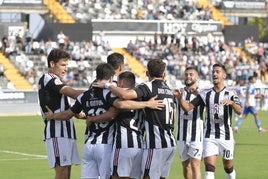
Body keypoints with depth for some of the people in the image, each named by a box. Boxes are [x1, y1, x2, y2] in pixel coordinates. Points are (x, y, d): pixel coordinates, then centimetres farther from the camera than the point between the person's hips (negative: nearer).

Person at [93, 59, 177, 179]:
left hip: (156, 145, -8)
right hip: (171, 143, 8)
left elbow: (125, 95, -26)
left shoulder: (148, 87, -9)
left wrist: (108, 85, -12)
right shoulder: (169, 90, 15)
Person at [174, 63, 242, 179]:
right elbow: (188, 107, 0)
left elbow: (239, 111, -16)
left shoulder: (230, 93, -1)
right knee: (209, 169, -11)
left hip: (226, 137, -1)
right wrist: (179, 98, -20)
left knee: (228, 168, 12)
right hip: (209, 137, 1)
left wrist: (231, 102, -37)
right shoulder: (205, 94, 6)